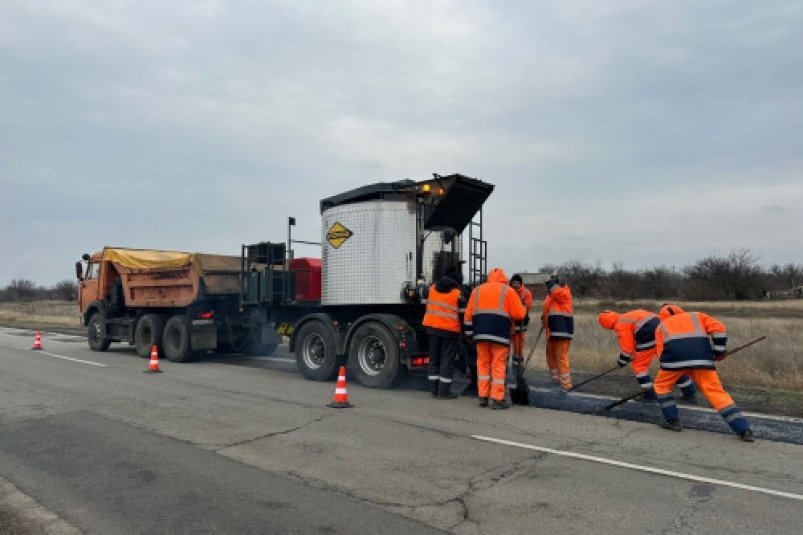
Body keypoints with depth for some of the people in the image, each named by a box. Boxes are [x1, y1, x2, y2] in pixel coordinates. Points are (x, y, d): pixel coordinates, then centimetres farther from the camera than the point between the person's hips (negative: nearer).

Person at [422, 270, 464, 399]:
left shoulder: (432, 288, 8)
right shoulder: (458, 294, -5)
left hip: (432, 328, 5)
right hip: (449, 330, -4)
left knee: (434, 359, 12)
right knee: (447, 360, 2)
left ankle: (434, 390, 16)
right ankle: (444, 391, 2)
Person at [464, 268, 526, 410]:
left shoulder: (477, 290, 15)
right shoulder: (508, 291, 4)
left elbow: (469, 313, 10)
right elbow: (519, 314, -2)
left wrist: (469, 331, 14)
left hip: (480, 333, 4)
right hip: (499, 333, -3)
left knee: (483, 363, 13)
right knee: (498, 365, 2)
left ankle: (483, 397, 14)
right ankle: (497, 399, 2)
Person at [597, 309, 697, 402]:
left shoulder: (620, 325, -1)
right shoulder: (629, 316, 25)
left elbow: (627, 347, -2)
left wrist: (622, 361, 14)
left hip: (649, 337, -9)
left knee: (638, 365, 10)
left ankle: (649, 394, 13)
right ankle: (689, 393, 23)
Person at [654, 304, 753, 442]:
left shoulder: (661, 326, 30)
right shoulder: (696, 316, 32)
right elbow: (719, 328, 14)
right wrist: (719, 351, 19)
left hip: (674, 357, -1)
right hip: (702, 357, 1)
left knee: (662, 385, 23)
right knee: (716, 391, 7)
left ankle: (672, 421, 19)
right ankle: (743, 429, 0)